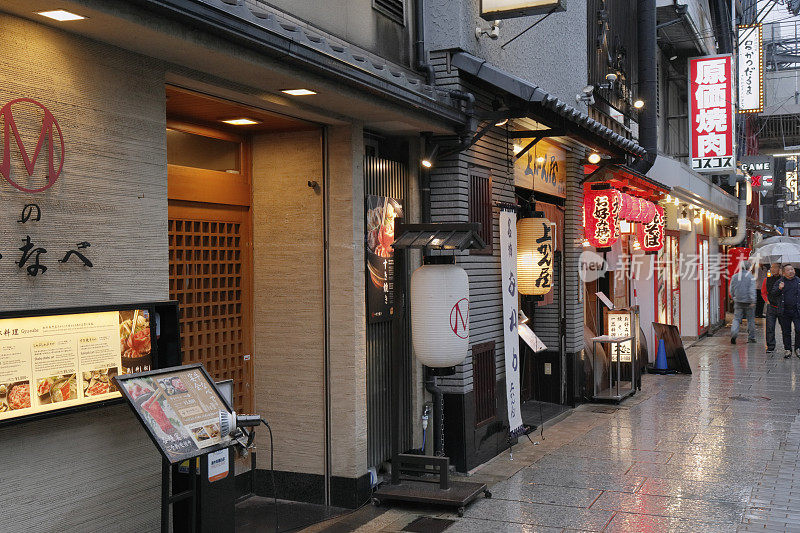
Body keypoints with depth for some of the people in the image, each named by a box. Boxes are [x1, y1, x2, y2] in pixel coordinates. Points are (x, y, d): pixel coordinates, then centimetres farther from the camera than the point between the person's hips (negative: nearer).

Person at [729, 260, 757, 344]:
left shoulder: (734, 276, 4)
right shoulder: (750, 277, -8)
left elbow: (731, 290, 10)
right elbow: (752, 290, -15)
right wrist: (753, 301, -16)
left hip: (738, 302, 3)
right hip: (748, 302, -3)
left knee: (736, 319, 3)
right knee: (751, 320, 10)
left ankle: (733, 333, -20)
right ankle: (751, 338, 15)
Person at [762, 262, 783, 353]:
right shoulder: (767, 279, 6)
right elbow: (763, 292, 17)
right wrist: (767, 301, 5)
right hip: (771, 307, 2)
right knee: (770, 328, -3)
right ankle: (770, 347, 2)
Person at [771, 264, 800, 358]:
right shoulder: (779, 282, 5)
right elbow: (773, 293, -3)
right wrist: (779, 288, -22)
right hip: (784, 311, 0)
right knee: (786, 332, 6)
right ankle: (787, 350, 17)